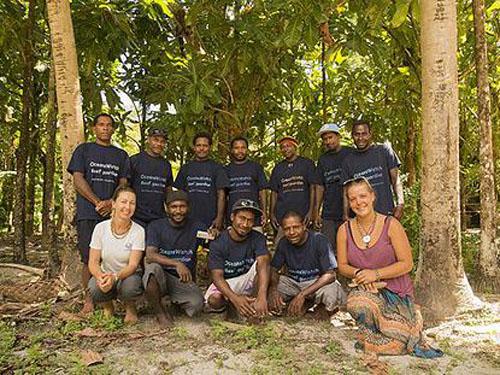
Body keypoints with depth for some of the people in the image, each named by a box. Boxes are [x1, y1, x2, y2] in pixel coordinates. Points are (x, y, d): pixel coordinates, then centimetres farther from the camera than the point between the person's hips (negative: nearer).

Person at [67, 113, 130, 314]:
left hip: (113, 214, 2)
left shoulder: (121, 155, 16)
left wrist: (111, 203, -10)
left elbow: (123, 184, 9)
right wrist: (98, 202, -11)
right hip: (88, 214, -2)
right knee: (89, 259, -4)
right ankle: (89, 300, 6)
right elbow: (78, 180, 1)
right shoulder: (84, 150, 10)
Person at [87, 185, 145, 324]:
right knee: (95, 289, -32)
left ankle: (130, 308, 3)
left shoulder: (138, 231, -14)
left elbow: (133, 264, -20)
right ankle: (108, 308, 6)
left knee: (129, 286, -36)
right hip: (105, 274, 1)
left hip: (128, 275, -1)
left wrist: (115, 277, -41)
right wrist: (101, 276, -33)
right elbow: (93, 262, -10)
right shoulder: (101, 228, -9)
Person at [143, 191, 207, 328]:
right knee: (153, 268, -35)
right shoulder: (156, 226, -3)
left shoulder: (197, 227, 1)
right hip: (160, 278, -1)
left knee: (196, 305, -27)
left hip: (185, 281, 1)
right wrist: (177, 264, -32)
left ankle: (177, 301, 13)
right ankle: (160, 313, -8)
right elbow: (150, 256, -19)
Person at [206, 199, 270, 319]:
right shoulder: (218, 243, -17)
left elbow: (263, 264, -32)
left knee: (260, 264, -27)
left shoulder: (258, 239, -14)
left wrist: (262, 296, -50)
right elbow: (217, 275, -24)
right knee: (214, 300, -31)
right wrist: (235, 298, -44)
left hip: (248, 281, 1)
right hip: (226, 282, 0)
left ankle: (253, 306, -19)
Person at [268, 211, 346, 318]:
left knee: (332, 292, -37)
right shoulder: (283, 243, -5)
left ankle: (321, 307, -1)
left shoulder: (320, 241, -19)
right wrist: (273, 289, -24)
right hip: (292, 282, 4)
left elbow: (330, 275, -23)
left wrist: (302, 294, -31)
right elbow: (274, 270, 1)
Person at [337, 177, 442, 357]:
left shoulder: (391, 225, -7)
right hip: (363, 289, 2)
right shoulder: (344, 230, 1)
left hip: (395, 291, -2)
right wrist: (358, 273, -15)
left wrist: (376, 274, -18)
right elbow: (342, 266, 7)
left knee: (398, 338, -27)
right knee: (357, 304, -35)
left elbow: (407, 264, -8)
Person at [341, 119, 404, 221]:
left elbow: (395, 179, 2)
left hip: (386, 213, -2)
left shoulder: (384, 150, 5)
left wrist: (400, 203, -11)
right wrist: (346, 216, 0)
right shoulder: (348, 161, 11)